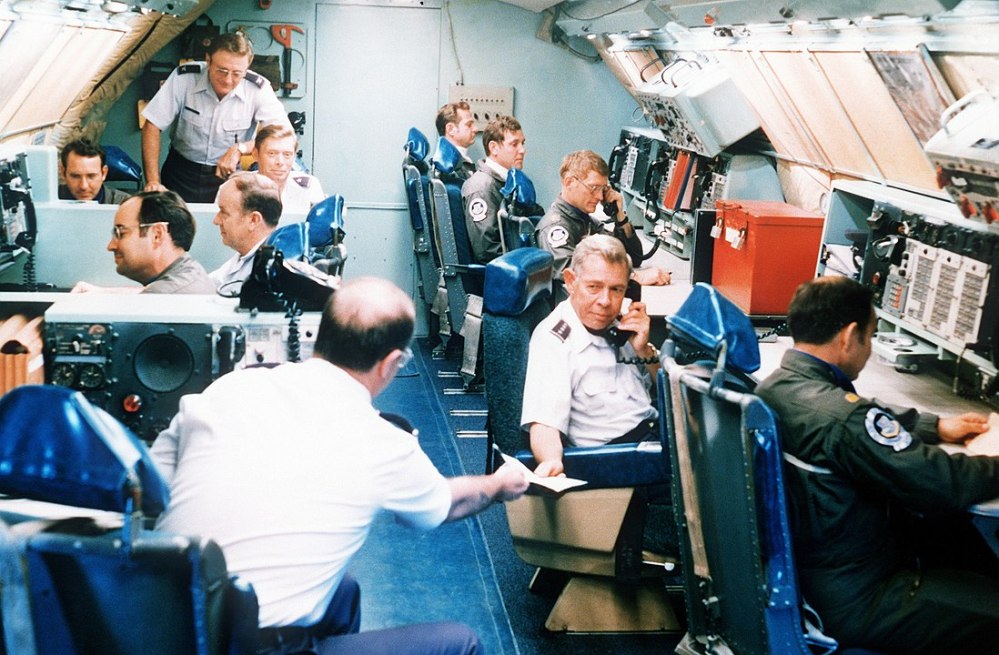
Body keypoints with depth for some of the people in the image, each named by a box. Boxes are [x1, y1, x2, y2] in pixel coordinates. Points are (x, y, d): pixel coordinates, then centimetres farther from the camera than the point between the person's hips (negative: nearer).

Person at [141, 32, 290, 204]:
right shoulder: (184, 78, -14)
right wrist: (153, 182, -14)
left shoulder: (258, 88, -15)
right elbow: (152, 126, -8)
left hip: (227, 175, 0)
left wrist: (240, 149, -30)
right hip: (180, 172, 0)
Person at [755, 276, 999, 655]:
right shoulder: (842, 418, -30)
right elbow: (945, 487, -23)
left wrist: (936, 427, 19)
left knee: (959, 532, 22)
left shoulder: (774, 388, -2)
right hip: (853, 604, -10)